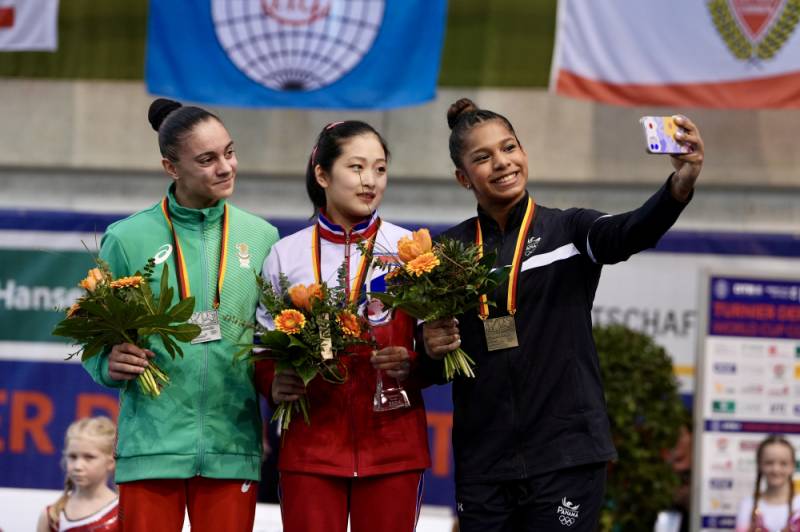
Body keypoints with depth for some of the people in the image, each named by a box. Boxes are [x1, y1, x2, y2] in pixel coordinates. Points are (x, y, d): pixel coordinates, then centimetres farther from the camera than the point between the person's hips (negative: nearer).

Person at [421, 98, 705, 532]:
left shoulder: (569, 231, 1)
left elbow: (632, 231, -21)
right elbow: (431, 372, 16)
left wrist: (680, 185, -41)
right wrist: (432, 350, -8)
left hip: (565, 457, -3)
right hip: (482, 461, 3)